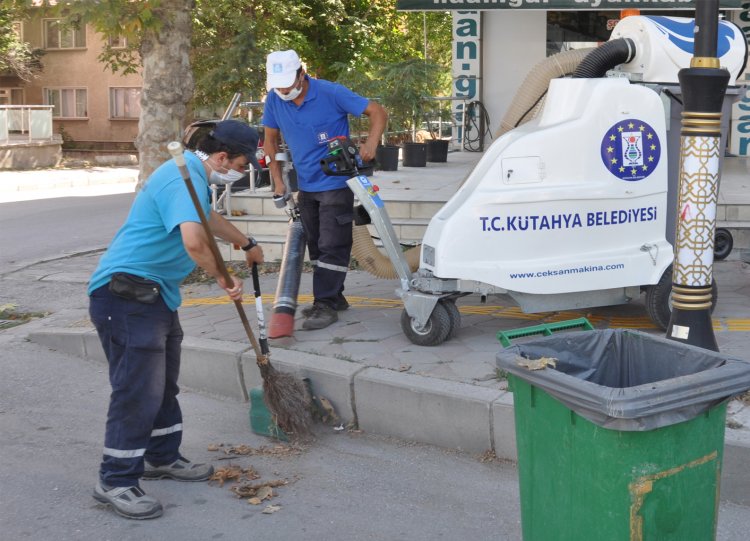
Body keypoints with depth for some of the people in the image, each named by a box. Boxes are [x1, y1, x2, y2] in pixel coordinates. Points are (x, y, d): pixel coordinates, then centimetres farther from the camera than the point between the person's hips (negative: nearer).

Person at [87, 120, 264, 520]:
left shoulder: (192, 174, 16)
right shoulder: (184, 179, -20)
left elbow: (210, 218, 37)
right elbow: (193, 241, -36)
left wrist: (247, 245, 52)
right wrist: (224, 280, -20)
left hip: (154, 292, 11)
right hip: (126, 293, -11)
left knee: (163, 382, 19)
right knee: (138, 388, -9)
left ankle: (162, 457, 33)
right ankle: (115, 481, -1)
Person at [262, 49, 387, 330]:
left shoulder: (331, 93, -18)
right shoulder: (274, 101, -4)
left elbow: (378, 112, -14)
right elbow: (270, 140, 9)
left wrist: (371, 142, -30)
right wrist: (277, 180, 4)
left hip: (336, 183, -6)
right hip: (305, 186, 6)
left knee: (332, 246, -8)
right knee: (316, 245, 14)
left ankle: (325, 304, -4)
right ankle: (334, 296, 27)